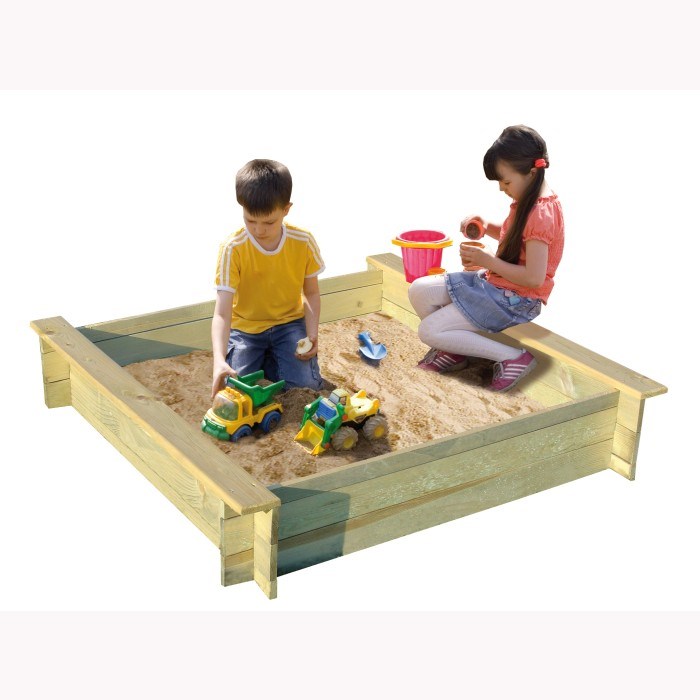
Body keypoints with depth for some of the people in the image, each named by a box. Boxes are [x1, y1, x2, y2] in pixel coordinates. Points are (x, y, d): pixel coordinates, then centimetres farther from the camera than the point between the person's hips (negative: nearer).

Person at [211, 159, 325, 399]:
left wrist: (312, 334, -16)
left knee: (305, 385, -19)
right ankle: (259, 359, 14)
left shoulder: (303, 242, -14)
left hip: (289, 322, 2)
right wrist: (219, 359, -43)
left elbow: (311, 293, 1)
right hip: (245, 327, -1)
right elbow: (222, 312, -28)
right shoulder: (232, 248, -22)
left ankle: (269, 361, 14)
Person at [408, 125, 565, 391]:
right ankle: (453, 350, 16)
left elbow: (534, 277, -27)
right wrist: (487, 227, 2)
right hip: (493, 281, 10)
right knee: (419, 290, 3)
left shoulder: (540, 214, -25)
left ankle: (513, 357, -11)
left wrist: (487, 261, -20)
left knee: (428, 331, -15)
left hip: (514, 300, -10)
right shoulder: (530, 199, 4)